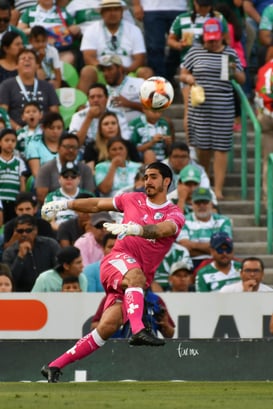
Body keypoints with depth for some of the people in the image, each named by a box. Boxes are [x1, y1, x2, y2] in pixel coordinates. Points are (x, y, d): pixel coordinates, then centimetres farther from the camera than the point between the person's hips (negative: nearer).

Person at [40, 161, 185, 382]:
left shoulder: (174, 215, 4)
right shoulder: (133, 200, 14)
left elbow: (161, 230, -19)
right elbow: (97, 204, 26)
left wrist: (134, 228, -36)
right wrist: (64, 204, 19)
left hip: (140, 278, 0)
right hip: (117, 261, 0)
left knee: (108, 326, -14)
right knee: (136, 275, -38)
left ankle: (54, 366, -8)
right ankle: (138, 330, -59)